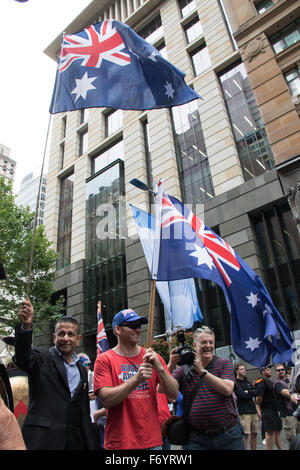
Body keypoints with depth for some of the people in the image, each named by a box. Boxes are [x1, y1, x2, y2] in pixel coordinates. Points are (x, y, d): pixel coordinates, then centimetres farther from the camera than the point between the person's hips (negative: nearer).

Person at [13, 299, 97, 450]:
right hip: (42, 441, -5)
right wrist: (26, 326, -43)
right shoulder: (42, 358, -3)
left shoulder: (82, 371, 13)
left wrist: (91, 446, 11)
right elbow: (22, 358, -27)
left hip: (74, 442, 5)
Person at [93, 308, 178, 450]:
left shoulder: (153, 357, 1)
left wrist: (160, 368, -19)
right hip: (119, 443, -2)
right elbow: (106, 400, -16)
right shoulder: (104, 360, -7)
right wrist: (137, 379, -26)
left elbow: (173, 395, -3)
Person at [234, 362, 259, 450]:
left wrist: (248, 392, -8)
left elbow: (256, 392, 8)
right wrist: (251, 393, -4)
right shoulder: (235, 383, -6)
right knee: (245, 435, -6)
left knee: (254, 434, 11)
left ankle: (254, 449, 22)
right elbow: (242, 395, -17)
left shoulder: (247, 382, 17)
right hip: (244, 412, -7)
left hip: (253, 411, 7)